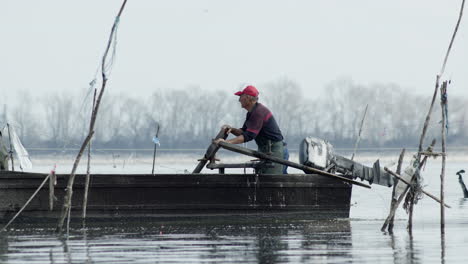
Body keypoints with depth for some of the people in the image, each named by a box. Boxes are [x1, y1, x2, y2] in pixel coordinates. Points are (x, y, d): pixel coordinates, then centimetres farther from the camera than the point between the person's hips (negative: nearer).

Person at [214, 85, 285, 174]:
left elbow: (249, 136, -28)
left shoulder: (259, 112, -21)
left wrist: (227, 142, -33)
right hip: (265, 150, 11)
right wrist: (231, 129, -5)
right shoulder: (251, 113, 13)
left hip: (273, 149, -11)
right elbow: (244, 132, 17)